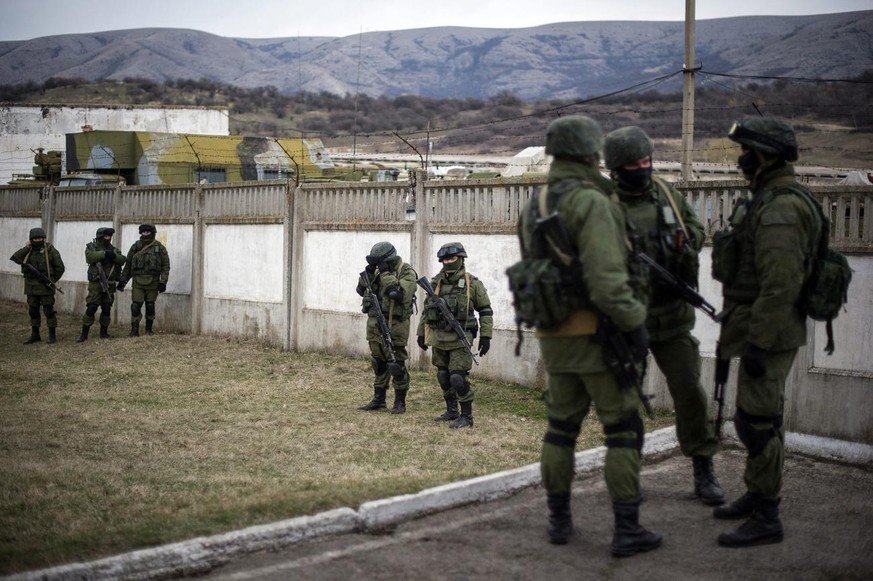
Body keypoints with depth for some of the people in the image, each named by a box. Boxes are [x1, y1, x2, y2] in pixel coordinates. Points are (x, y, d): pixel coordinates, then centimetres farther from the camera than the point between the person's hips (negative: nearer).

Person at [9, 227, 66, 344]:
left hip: (45, 287, -5)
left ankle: (52, 335, 3)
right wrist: (26, 248, -10)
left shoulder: (50, 250, -4)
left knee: (48, 311, -3)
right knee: (33, 311, 11)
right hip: (31, 287, 5)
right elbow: (15, 258, -3)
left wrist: (51, 281, -5)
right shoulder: (28, 251, 9)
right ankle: (35, 335, 20)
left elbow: (60, 267, -1)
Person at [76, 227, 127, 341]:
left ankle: (104, 333, 17)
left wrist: (114, 255, -22)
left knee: (107, 309, 6)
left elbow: (123, 260, -4)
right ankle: (84, 334, -2)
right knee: (91, 308, -7)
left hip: (110, 284, 4)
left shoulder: (113, 249, 12)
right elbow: (90, 257, -21)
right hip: (96, 283, -4)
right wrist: (104, 253, -27)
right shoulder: (91, 247, 1)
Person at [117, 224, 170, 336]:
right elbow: (128, 264, 13)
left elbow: (165, 266, -2)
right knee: (135, 306, -7)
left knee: (150, 306, 7)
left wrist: (163, 282, -10)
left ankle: (149, 329, 21)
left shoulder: (159, 248, 0)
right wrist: (123, 280, 9)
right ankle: (134, 331, -3)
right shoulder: (135, 246, 7)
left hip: (153, 281, -1)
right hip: (138, 281, 1)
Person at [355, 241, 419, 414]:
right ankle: (378, 399, 23)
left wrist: (386, 273, -21)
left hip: (394, 326, -7)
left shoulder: (407, 273, -11)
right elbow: (361, 290, 8)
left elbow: (398, 293, -27)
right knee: (379, 364, 14)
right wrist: (368, 271, -6)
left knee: (396, 365, -2)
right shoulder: (379, 271, 11)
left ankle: (400, 402, 7)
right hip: (375, 323, 7)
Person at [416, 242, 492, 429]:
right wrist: (421, 333, 14)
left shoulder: (472, 283, -5)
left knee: (458, 377, -12)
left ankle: (466, 417, -2)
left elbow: (485, 311, -1)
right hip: (439, 338, 5)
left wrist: (485, 336, -6)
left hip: (460, 340, -5)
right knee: (443, 377, 12)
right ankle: (451, 411, 26)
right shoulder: (436, 283, 7)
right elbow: (426, 310, 17)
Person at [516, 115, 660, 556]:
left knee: (561, 428, 17)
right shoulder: (591, 203, -17)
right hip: (597, 334, -7)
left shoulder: (534, 207, 9)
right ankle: (627, 530, 1)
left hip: (554, 337, 7)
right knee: (623, 431, 1)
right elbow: (606, 278, -25)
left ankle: (559, 520, 21)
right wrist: (636, 324, -17)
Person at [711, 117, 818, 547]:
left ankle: (765, 518, -2)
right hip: (764, 331, 11)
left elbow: (781, 284, -27)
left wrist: (758, 342, -26)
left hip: (769, 334, -11)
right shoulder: (770, 201, 14)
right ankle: (757, 495, 31)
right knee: (763, 416, 19)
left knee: (756, 421, -8)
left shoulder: (780, 210, -21)